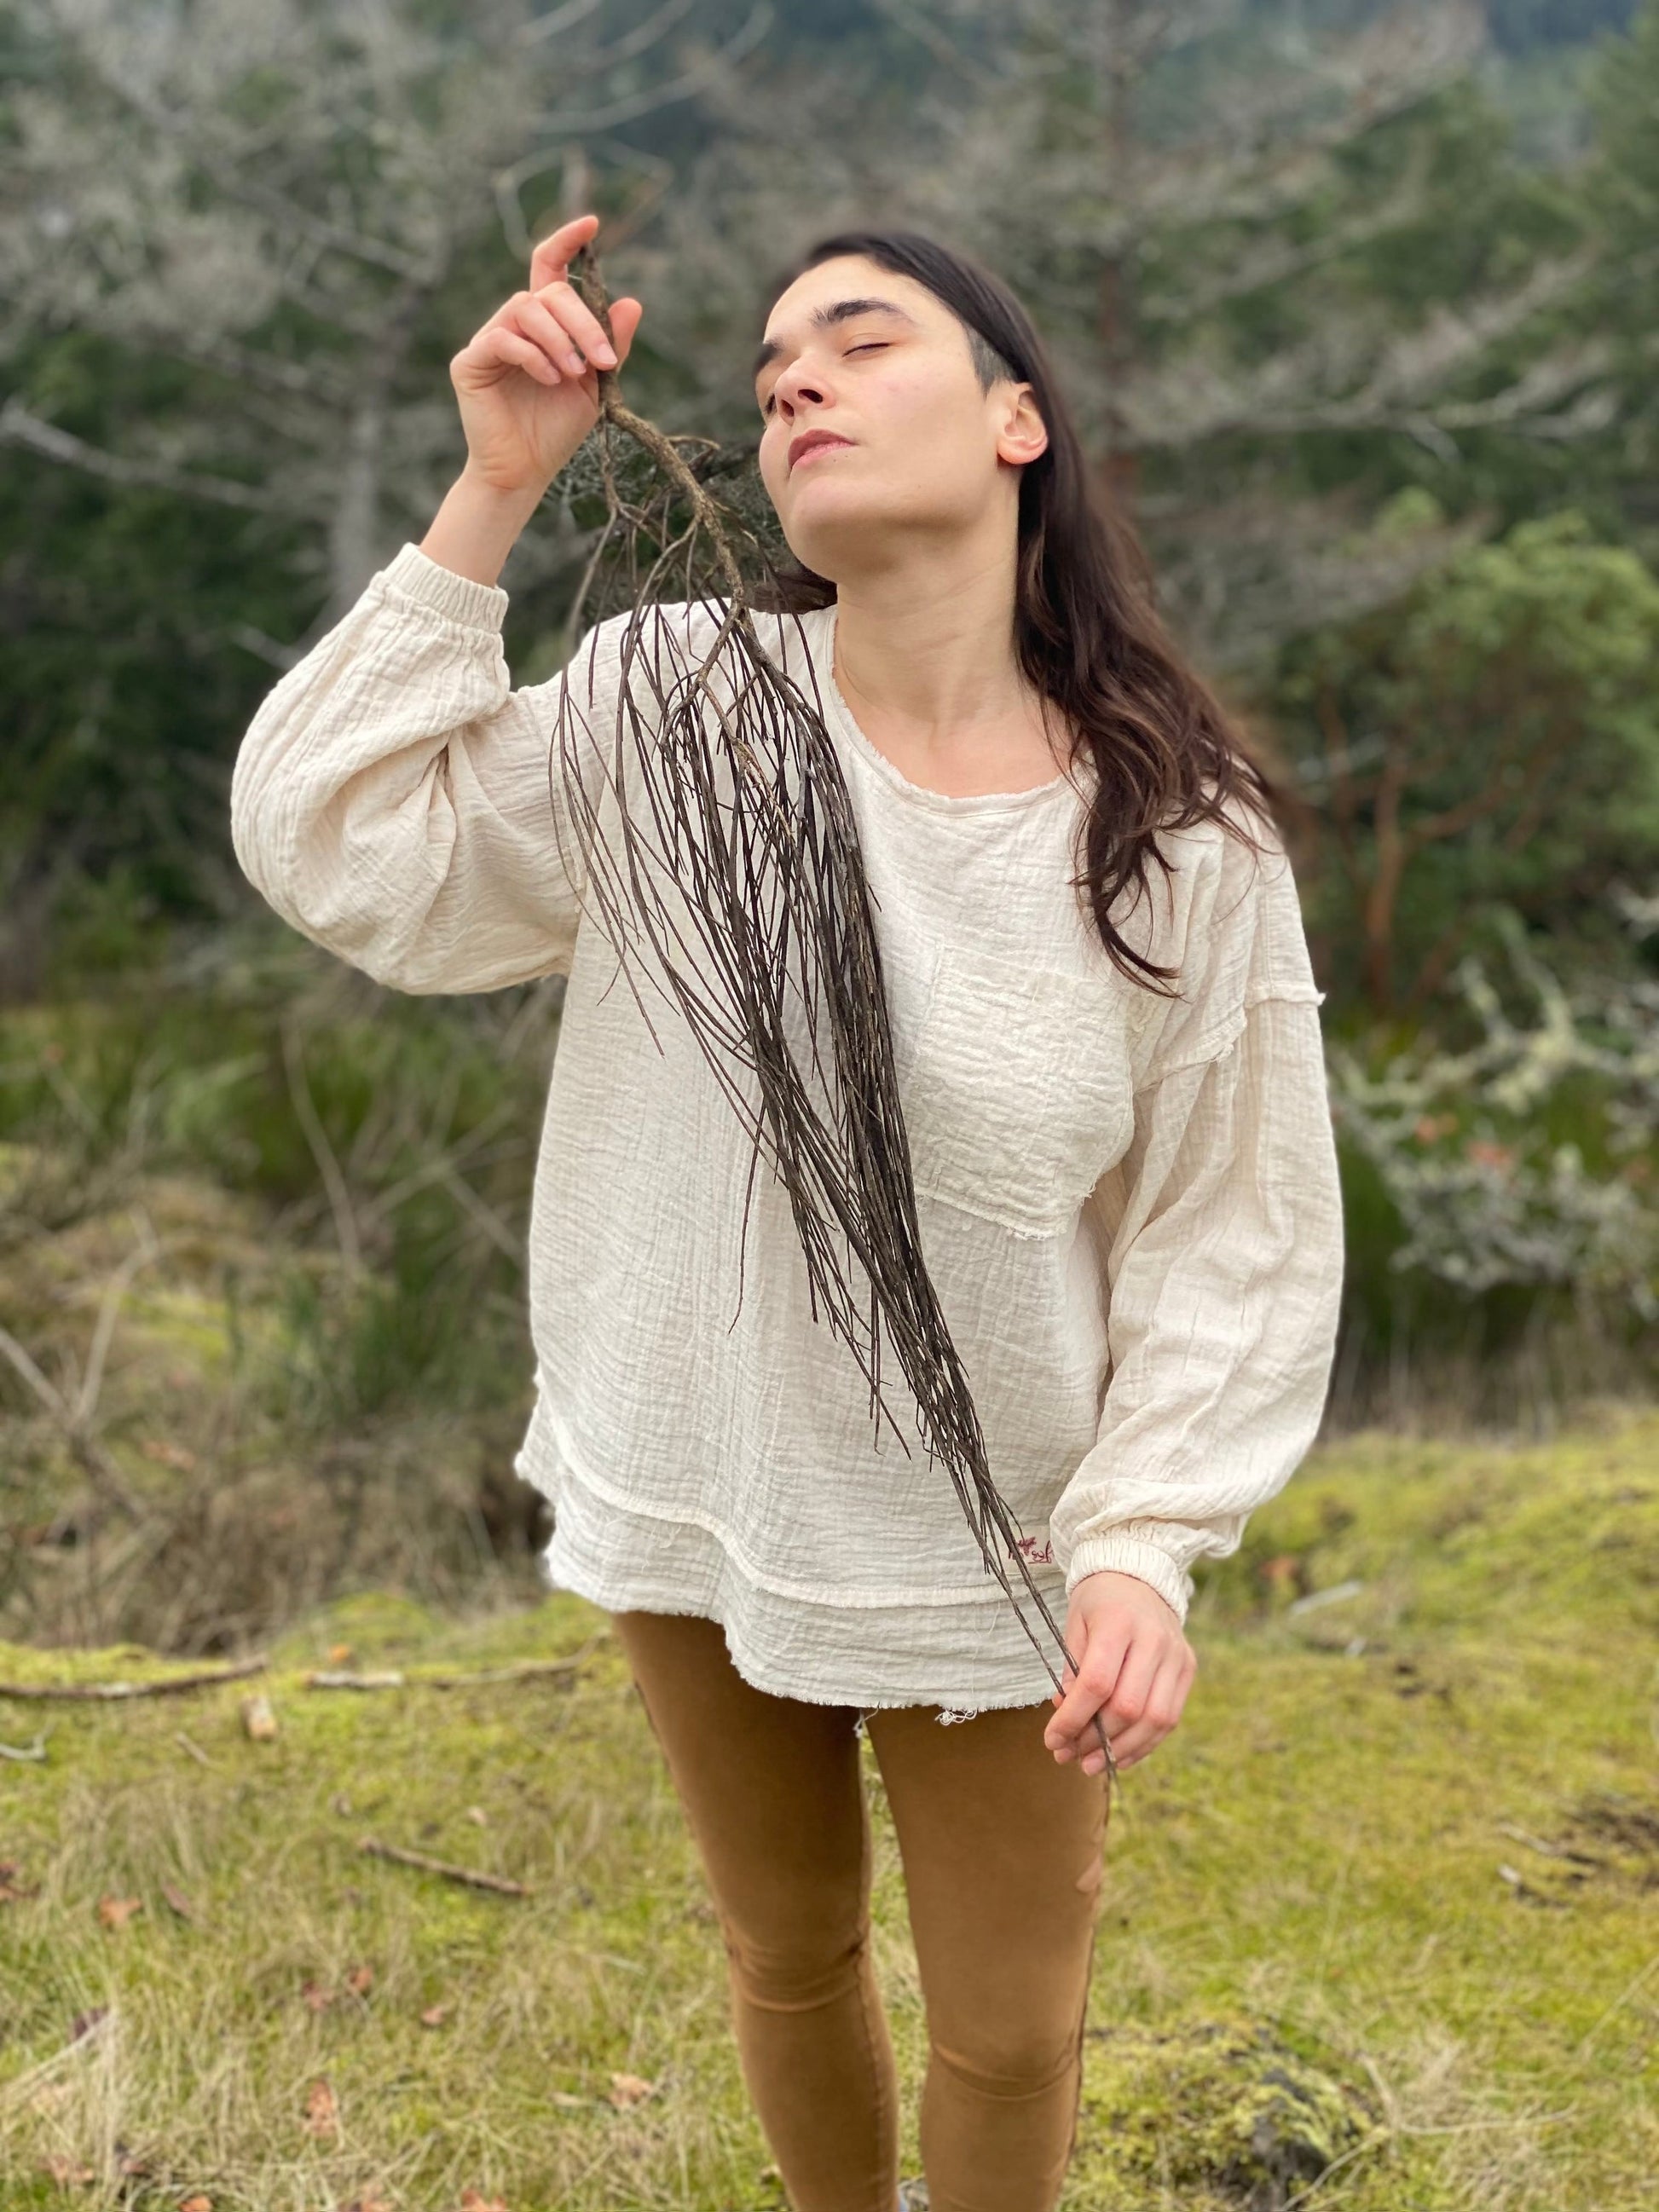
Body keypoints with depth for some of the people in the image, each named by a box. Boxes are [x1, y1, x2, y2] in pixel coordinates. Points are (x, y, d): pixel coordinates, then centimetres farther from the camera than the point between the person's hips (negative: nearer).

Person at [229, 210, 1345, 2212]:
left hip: (987, 1556, -2)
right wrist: (492, 499, -22)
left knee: (1009, 2038, 16)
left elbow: (1231, 1238, -10)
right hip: (689, 1507, 2)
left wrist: (1143, 1543, -19)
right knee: (787, 1959, 25)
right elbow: (334, 849, -18)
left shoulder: (1179, 843, -15)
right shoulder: (673, 703, -12)